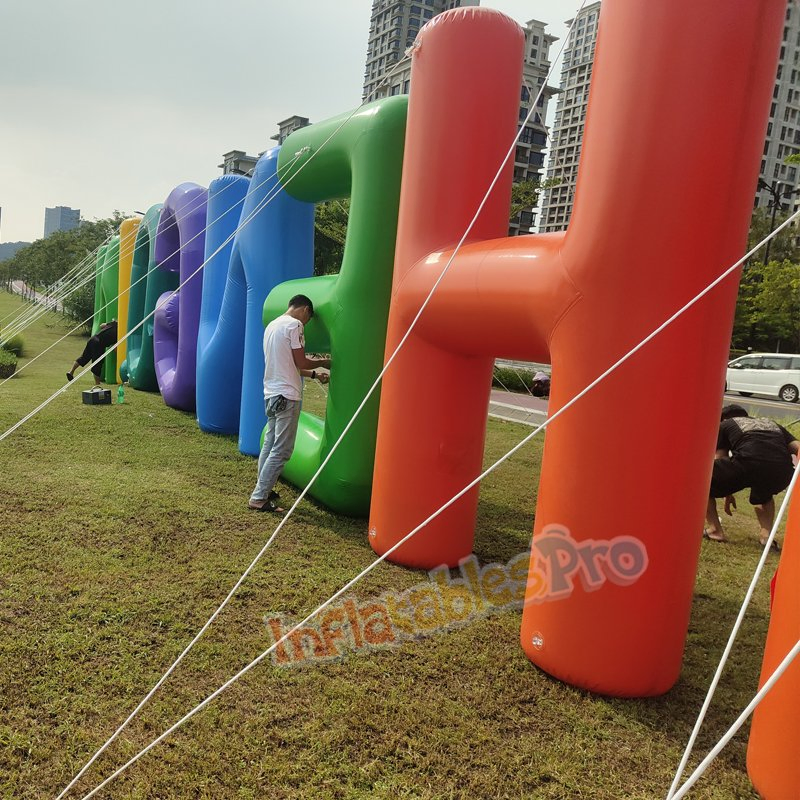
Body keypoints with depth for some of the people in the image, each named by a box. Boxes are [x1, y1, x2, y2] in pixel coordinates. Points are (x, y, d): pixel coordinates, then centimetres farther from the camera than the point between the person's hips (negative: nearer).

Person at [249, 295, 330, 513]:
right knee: (282, 450, -6)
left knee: (270, 444, 15)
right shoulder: (294, 325, -10)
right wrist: (323, 363, 8)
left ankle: (263, 491, 22)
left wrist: (314, 374, 24)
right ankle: (259, 498, -5)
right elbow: (301, 362, -9)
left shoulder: (272, 325, 18)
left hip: (271, 393, 10)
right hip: (287, 395, -9)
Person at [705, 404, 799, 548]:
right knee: (763, 495, 40)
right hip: (782, 471, 5)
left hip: (749, 463, -4)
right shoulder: (772, 424, 38)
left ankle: (715, 530, 15)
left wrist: (727, 494, 39)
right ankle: (766, 534, 21)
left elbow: (720, 461, 29)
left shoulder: (724, 425, 29)